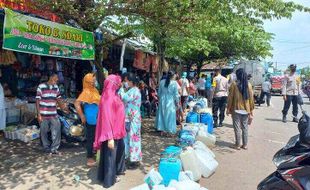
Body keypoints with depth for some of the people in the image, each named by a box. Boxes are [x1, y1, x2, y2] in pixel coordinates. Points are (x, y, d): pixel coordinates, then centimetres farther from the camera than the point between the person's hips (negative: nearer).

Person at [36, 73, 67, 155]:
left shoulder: (56, 87, 9)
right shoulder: (41, 87, -6)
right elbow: (38, 101, -6)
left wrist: (65, 108, 12)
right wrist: (39, 114, -9)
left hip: (53, 115, 4)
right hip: (43, 115, -4)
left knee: (57, 131, -4)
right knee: (44, 132, 8)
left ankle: (54, 149, 7)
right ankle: (47, 148, 25)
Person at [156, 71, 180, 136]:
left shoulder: (162, 82, -2)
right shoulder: (174, 83, -12)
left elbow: (159, 92, 5)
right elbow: (176, 94, -8)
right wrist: (177, 102, 3)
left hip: (162, 101, 3)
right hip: (170, 101, -3)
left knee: (162, 115, 13)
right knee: (170, 116, 7)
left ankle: (162, 130, 20)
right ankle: (170, 130, 13)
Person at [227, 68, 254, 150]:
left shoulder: (234, 84, -9)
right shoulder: (249, 84, 0)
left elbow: (230, 97, -7)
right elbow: (251, 98, 2)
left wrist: (228, 108, 1)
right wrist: (251, 110, 10)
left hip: (236, 109, -3)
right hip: (246, 110, 3)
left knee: (237, 128, 5)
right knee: (245, 127, 12)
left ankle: (238, 145, 11)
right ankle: (245, 145, 19)